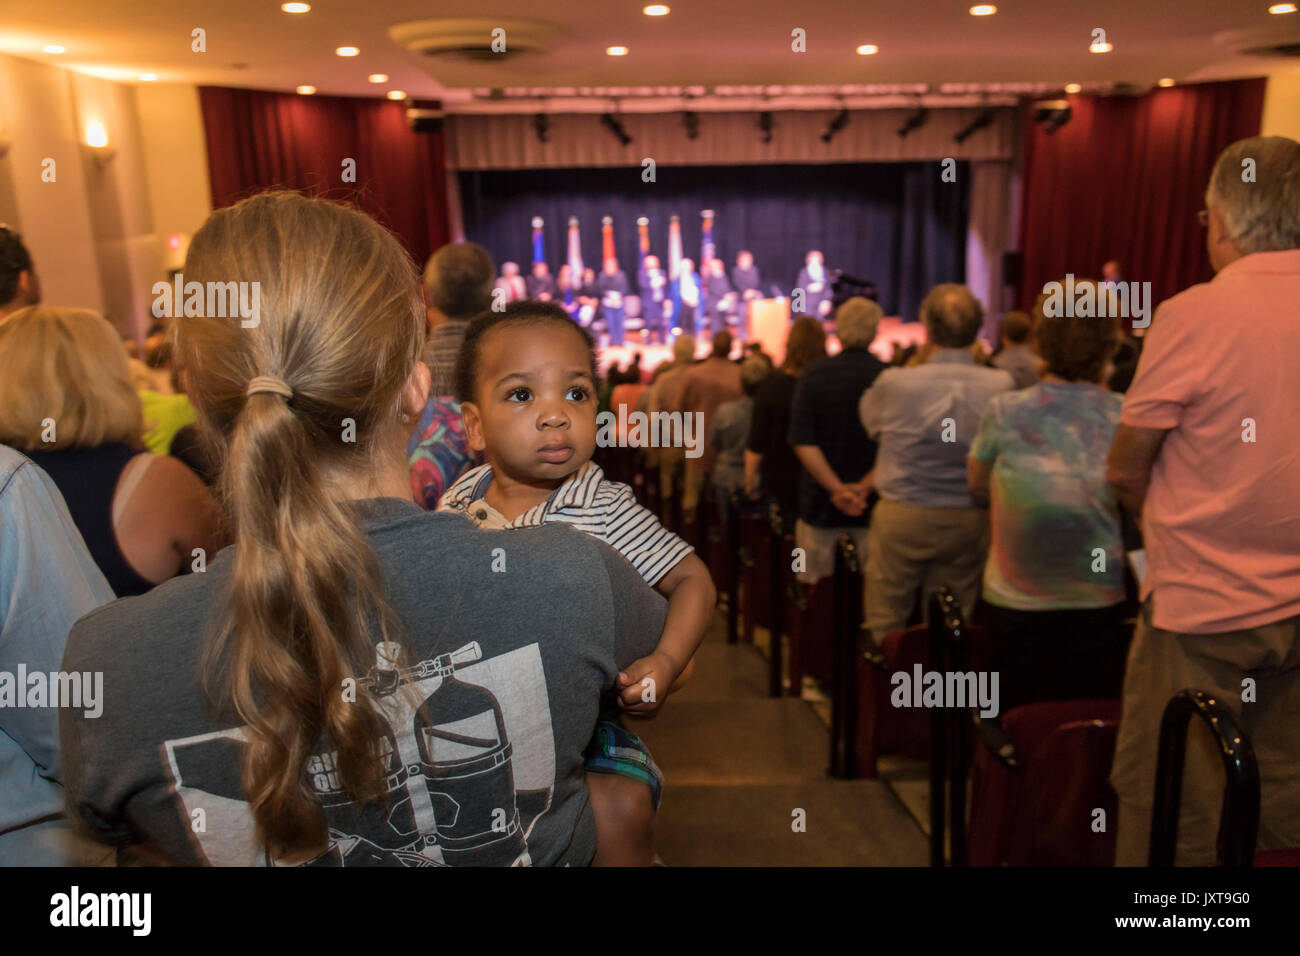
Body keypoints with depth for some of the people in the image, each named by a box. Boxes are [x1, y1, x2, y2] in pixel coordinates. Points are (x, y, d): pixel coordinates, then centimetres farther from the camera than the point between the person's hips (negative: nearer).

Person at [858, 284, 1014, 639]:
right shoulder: (1001, 386, -10)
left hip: (901, 517, -2)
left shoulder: (896, 382, -15)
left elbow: (869, 422, 7)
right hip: (970, 521, 2)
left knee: (885, 628, 11)